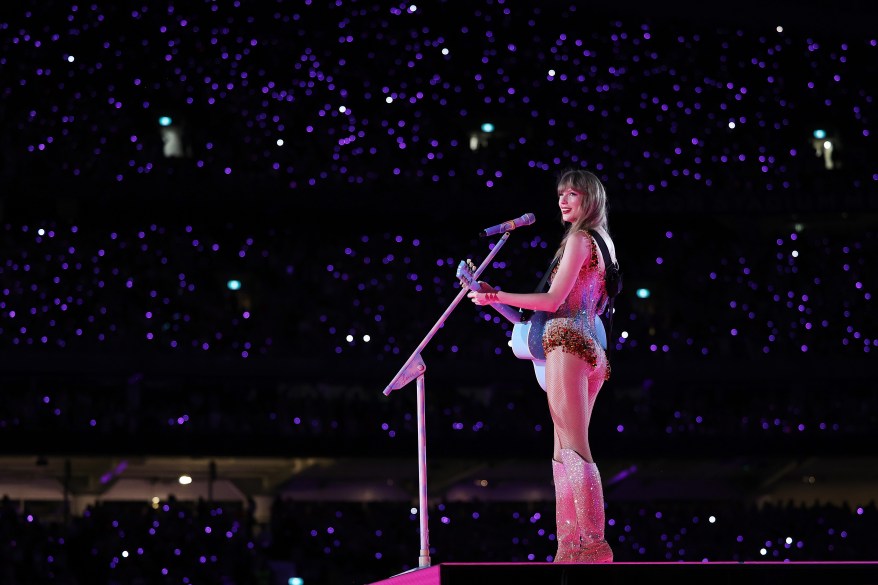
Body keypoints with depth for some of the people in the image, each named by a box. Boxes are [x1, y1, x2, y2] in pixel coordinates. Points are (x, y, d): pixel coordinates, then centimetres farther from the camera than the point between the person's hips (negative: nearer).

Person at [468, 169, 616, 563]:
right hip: (592, 352, 9)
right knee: (564, 453, 6)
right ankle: (570, 550, 2)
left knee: (573, 449, -15)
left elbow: (553, 300, -9)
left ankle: (594, 545, -22)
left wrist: (496, 296, -3)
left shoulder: (578, 239, -3)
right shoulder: (603, 243, 24)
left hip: (567, 343, -9)